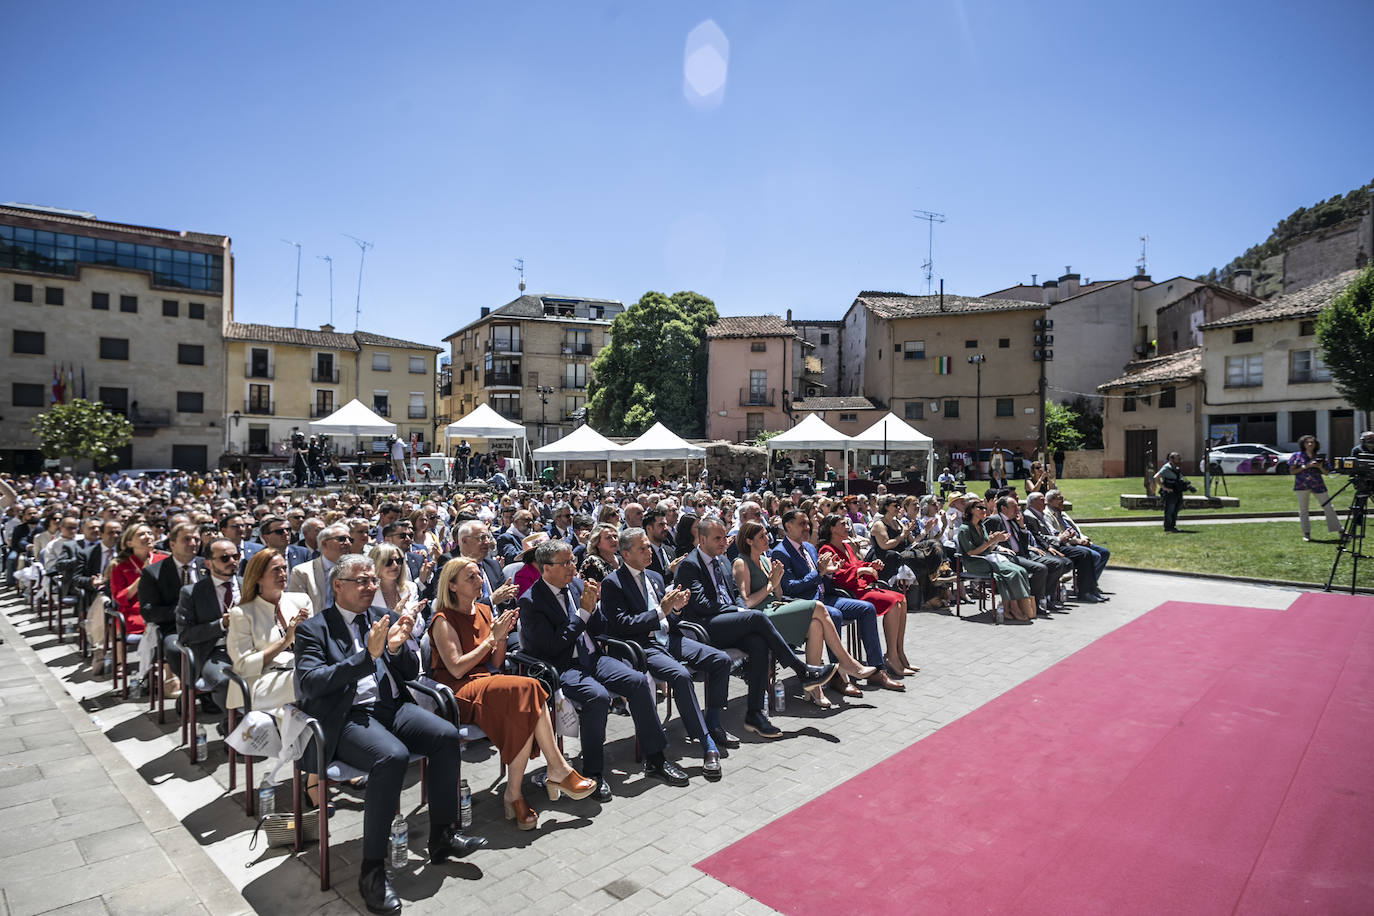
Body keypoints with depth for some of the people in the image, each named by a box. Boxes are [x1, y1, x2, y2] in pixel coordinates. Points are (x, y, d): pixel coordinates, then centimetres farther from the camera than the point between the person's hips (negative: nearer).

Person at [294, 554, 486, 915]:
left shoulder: (385, 619, 15)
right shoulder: (313, 628, 1)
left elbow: (412, 672, 14)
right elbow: (309, 682, -14)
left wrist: (397, 648, -8)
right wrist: (367, 655, -23)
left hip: (391, 706, 5)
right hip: (348, 716, -5)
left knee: (446, 735, -19)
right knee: (393, 756, -33)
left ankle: (442, 836, -3)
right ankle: (372, 869, -19)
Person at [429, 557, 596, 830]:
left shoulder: (484, 611, 15)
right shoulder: (443, 620, -5)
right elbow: (457, 669, -15)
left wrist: (502, 635, -5)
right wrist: (492, 637, -15)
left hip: (486, 683, 6)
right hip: (458, 694, -6)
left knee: (525, 710, -29)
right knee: (527, 687, -32)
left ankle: (514, 795, -24)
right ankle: (558, 769, -25)